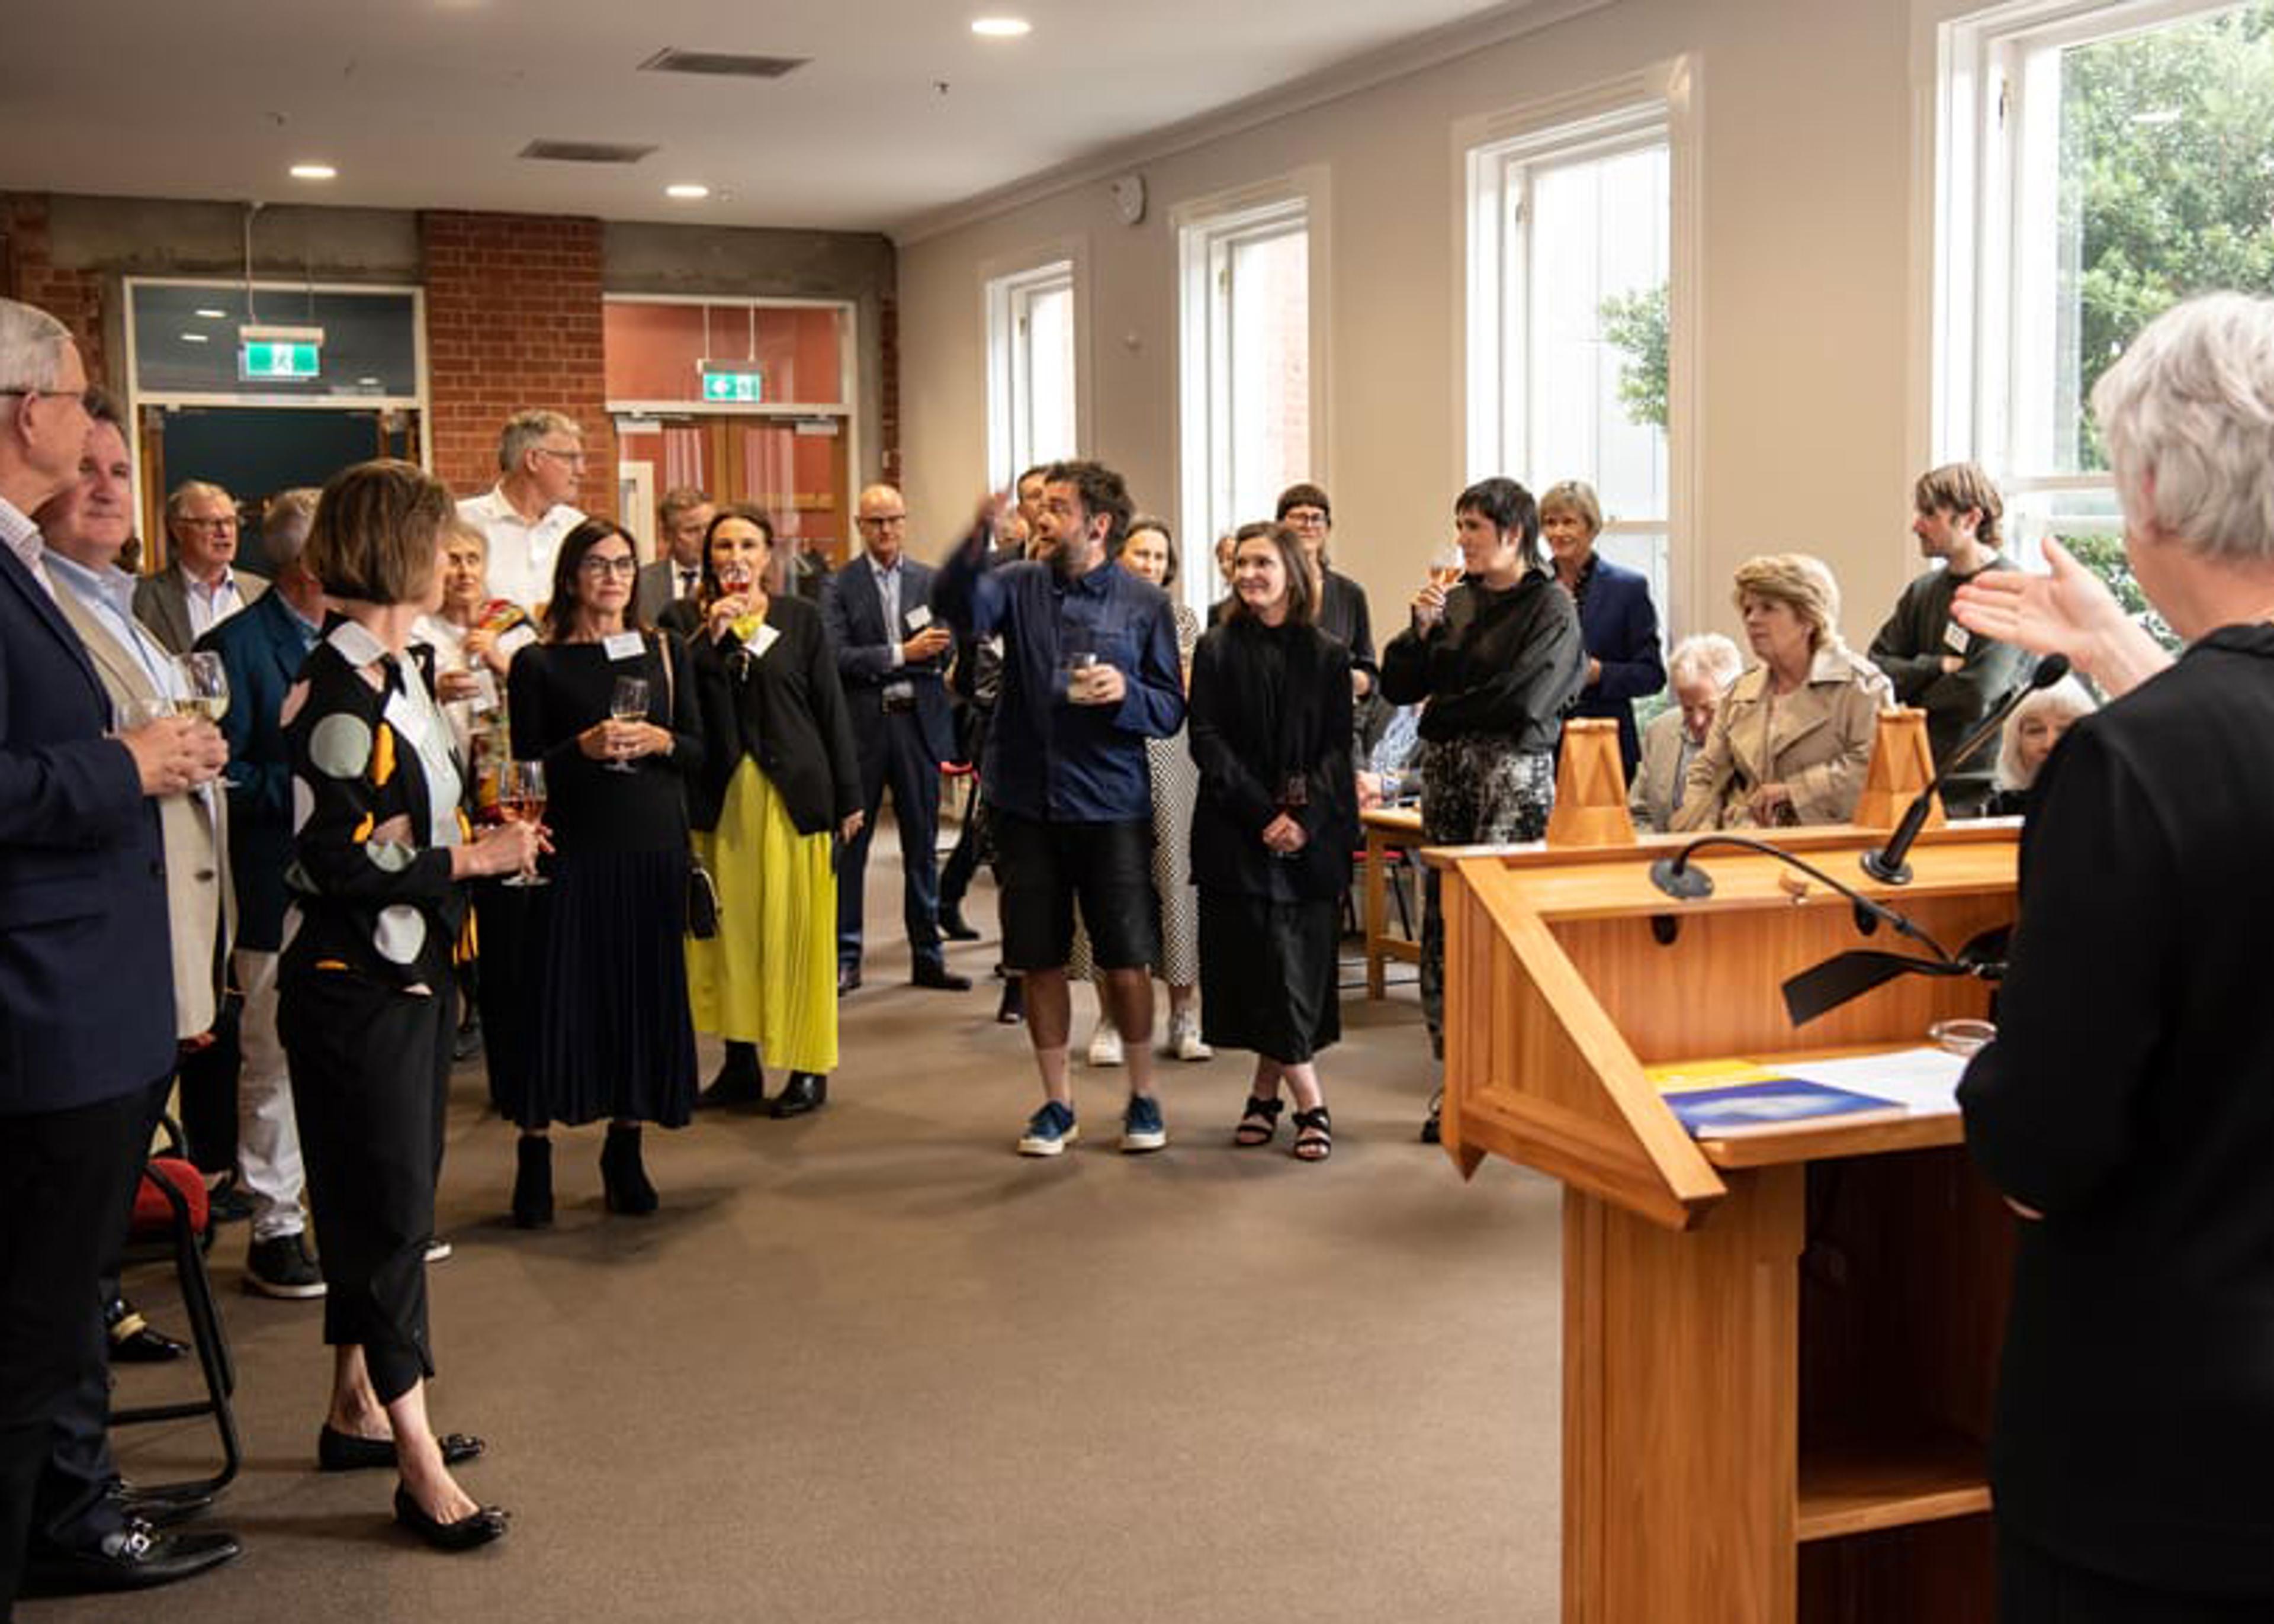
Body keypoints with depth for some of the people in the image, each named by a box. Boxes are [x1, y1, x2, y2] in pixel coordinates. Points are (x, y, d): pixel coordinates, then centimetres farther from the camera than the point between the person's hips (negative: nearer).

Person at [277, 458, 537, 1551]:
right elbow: (336, 859, -23)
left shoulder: (390, 672, 10)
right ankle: (417, 1464, 5)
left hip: (406, 973, 10)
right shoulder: (340, 690, -20)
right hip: (352, 984, -10)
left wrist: (481, 837, 8)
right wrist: (473, 858, -19)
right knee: (390, 1205, -3)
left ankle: (358, 1407, 30)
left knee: (380, 1200, 17)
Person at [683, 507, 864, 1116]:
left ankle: (809, 1067, 7)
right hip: (722, 793, 2)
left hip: (793, 792, -2)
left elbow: (831, 707, 2)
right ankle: (741, 1063, 16)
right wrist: (711, 637, -11)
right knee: (729, 926, 6)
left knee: (796, 927, 0)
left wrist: (848, 795, 0)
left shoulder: (800, 618, 3)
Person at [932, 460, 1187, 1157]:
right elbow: (957, 607, -19)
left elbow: (1171, 710, 1)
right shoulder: (1020, 585, 2)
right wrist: (978, 536, -34)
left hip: (1111, 805, -2)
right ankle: (1056, 1102, 23)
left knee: (1127, 961, 3)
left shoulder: (1143, 603, -1)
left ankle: (1142, 1096, 23)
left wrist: (1127, 694, -20)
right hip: (1027, 802, 2)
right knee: (1039, 961, 9)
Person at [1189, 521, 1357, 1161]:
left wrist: (1304, 818, -13)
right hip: (1236, 834, -1)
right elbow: (1207, 740, -3)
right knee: (1262, 963, -5)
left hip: (1313, 838, 1)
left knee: (1302, 964, 0)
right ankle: (1309, 1104, 1)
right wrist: (1264, 814, -13)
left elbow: (1337, 749, 2)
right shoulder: (1217, 649, 3)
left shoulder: (1328, 655, 6)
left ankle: (1266, 1090, 14)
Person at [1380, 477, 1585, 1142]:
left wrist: (1445, 714, 1)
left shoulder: (1550, 607, -2)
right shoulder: (1455, 598, 15)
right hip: (1447, 766, 6)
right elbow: (1398, 687, 11)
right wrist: (1420, 628, -5)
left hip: (1514, 767, -6)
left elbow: (1521, 700, -12)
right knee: (1442, 920, 3)